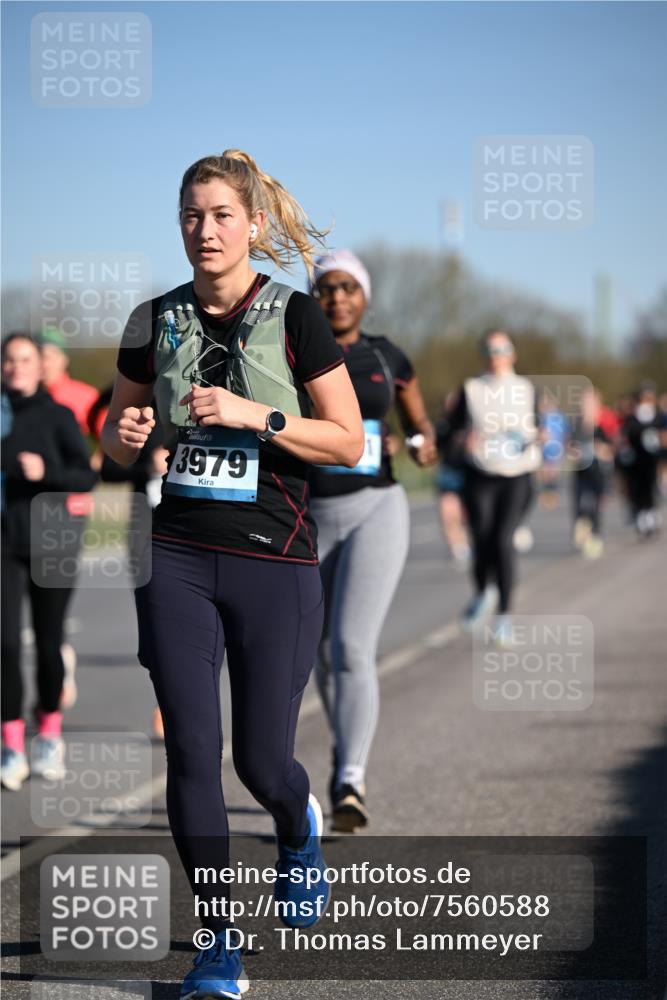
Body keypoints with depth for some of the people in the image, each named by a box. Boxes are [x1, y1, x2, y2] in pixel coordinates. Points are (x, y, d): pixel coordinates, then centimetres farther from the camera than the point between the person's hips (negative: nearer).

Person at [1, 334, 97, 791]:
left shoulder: (57, 416, -1)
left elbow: (86, 476, -7)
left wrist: (47, 471, -23)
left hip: (51, 541, -1)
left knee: (49, 642, 6)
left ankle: (50, 732, 26)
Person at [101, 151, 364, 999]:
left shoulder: (295, 317, -4)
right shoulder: (157, 321, 6)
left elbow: (349, 442, -5)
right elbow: (117, 437, 16)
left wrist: (255, 415, -17)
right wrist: (125, 435, -8)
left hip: (273, 559, -3)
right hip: (177, 559, 3)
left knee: (262, 760, 2)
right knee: (190, 753, -4)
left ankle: (299, 830, 40)